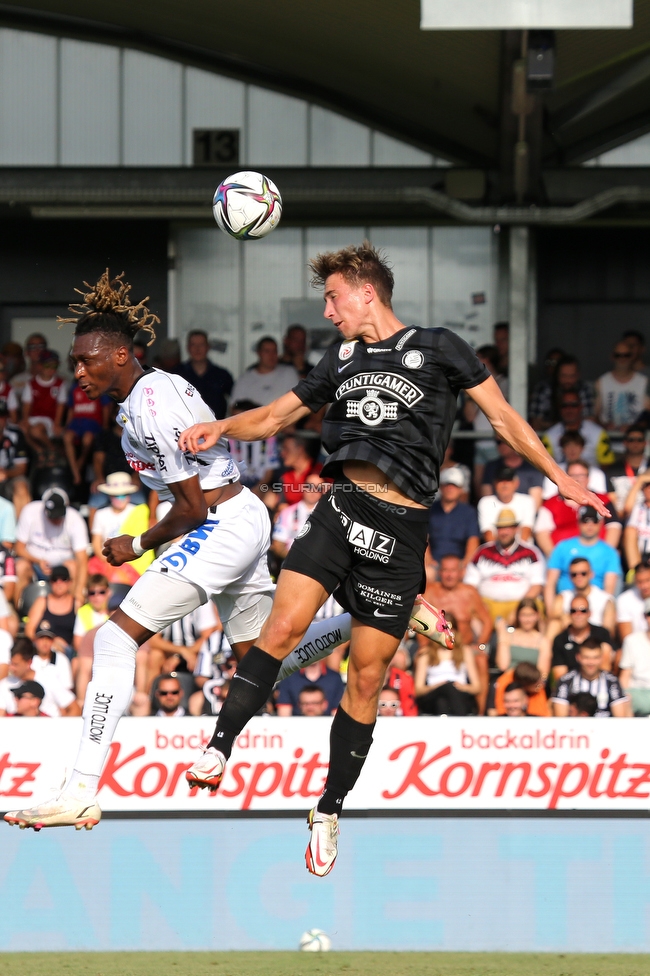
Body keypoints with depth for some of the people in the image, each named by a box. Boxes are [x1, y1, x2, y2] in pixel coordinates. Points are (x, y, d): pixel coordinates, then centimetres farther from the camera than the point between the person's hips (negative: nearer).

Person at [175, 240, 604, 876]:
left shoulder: (437, 348, 4)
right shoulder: (342, 359, 16)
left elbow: (504, 419, 9)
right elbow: (277, 416, 24)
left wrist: (560, 479, 6)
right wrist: (221, 428, 5)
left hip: (401, 528, -3)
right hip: (342, 508, 3)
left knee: (366, 673, 1)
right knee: (282, 627, -20)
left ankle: (329, 812, 11)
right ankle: (219, 751, -20)